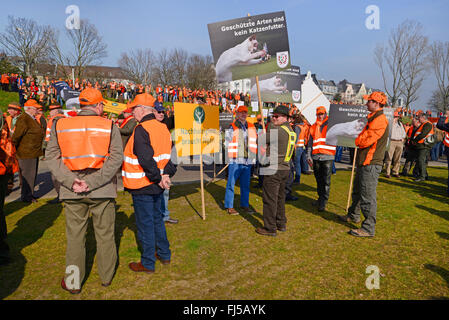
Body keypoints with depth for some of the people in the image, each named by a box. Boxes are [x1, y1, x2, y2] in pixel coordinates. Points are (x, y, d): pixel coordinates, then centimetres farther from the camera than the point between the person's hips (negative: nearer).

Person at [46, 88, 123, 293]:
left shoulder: (60, 125, 3)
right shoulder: (110, 126, -3)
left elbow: (51, 157, -2)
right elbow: (116, 157, -13)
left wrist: (70, 181, -10)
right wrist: (94, 182, -15)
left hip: (72, 191, 2)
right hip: (103, 191, -1)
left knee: (75, 236, 13)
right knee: (105, 234, 13)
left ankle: (73, 282, 26)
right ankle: (106, 276, 29)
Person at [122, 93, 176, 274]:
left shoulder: (141, 129, -18)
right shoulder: (163, 128, 9)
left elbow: (146, 159, -26)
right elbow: (169, 154, 8)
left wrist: (158, 178, -18)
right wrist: (166, 174, -2)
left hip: (142, 186, -8)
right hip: (156, 185, 9)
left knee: (145, 224, 3)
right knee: (156, 218, 21)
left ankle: (148, 263, 17)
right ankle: (164, 254, 34)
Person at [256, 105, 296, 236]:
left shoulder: (278, 130, -17)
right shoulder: (291, 131, 13)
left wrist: (271, 124, 4)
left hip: (274, 169, -9)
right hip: (285, 168, 10)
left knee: (269, 198, -1)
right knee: (280, 197, 19)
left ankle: (270, 228, 6)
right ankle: (281, 224, 30)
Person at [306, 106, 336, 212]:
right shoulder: (313, 127, 14)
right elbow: (310, 143, 14)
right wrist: (309, 156, 7)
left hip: (327, 156, -3)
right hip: (316, 157, 4)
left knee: (326, 181, -6)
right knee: (319, 179, 12)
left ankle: (323, 203, -3)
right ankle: (320, 198, 26)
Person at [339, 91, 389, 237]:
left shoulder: (380, 119, -17)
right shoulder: (373, 117, 17)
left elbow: (366, 141, -22)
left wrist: (357, 140, -3)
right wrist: (360, 140, 2)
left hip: (371, 165, -11)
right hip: (364, 162, 11)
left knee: (367, 196, -5)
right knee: (358, 191, 23)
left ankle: (369, 228, 3)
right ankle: (353, 215, 40)